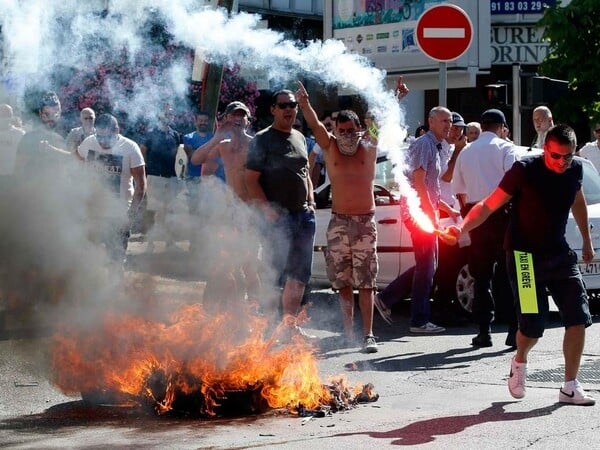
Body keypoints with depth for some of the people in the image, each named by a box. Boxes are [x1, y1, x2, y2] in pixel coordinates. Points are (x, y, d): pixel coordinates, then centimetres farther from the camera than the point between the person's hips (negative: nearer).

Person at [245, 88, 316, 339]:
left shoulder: (300, 138, 16)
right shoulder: (262, 140, -4)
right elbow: (251, 180, -9)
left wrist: (311, 202, 10)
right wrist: (268, 211, -18)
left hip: (303, 214, 7)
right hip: (278, 217, -7)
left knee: (300, 274, 8)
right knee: (275, 274, -7)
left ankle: (289, 322, 17)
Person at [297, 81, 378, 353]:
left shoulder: (369, 148, 4)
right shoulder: (330, 147, 5)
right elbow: (315, 126, -11)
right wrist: (304, 104, -30)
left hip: (365, 221, -2)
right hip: (338, 222, 2)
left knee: (365, 282, -5)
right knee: (343, 281, 7)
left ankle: (368, 335, -7)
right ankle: (347, 331, 16)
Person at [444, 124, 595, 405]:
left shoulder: (575, 169, -1)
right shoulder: (525, 169, -17)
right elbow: (489, 205, -18)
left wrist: (587, 241, 26)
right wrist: (462, 228, -33)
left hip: (559, 253, 5)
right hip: (525, 254, -5)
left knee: (579, 318, -4)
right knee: (533, 325, -10)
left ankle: (570, 387, 7)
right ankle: (520, 361, 25)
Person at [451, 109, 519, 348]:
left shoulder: (466, 152, 14)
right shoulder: (504, 148, -2)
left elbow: (458, 189, 19)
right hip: (501, 214, -4)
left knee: (481, 275, 9)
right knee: (509, 274, -1)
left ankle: (484, 330, 7)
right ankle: (514, 331, -6)